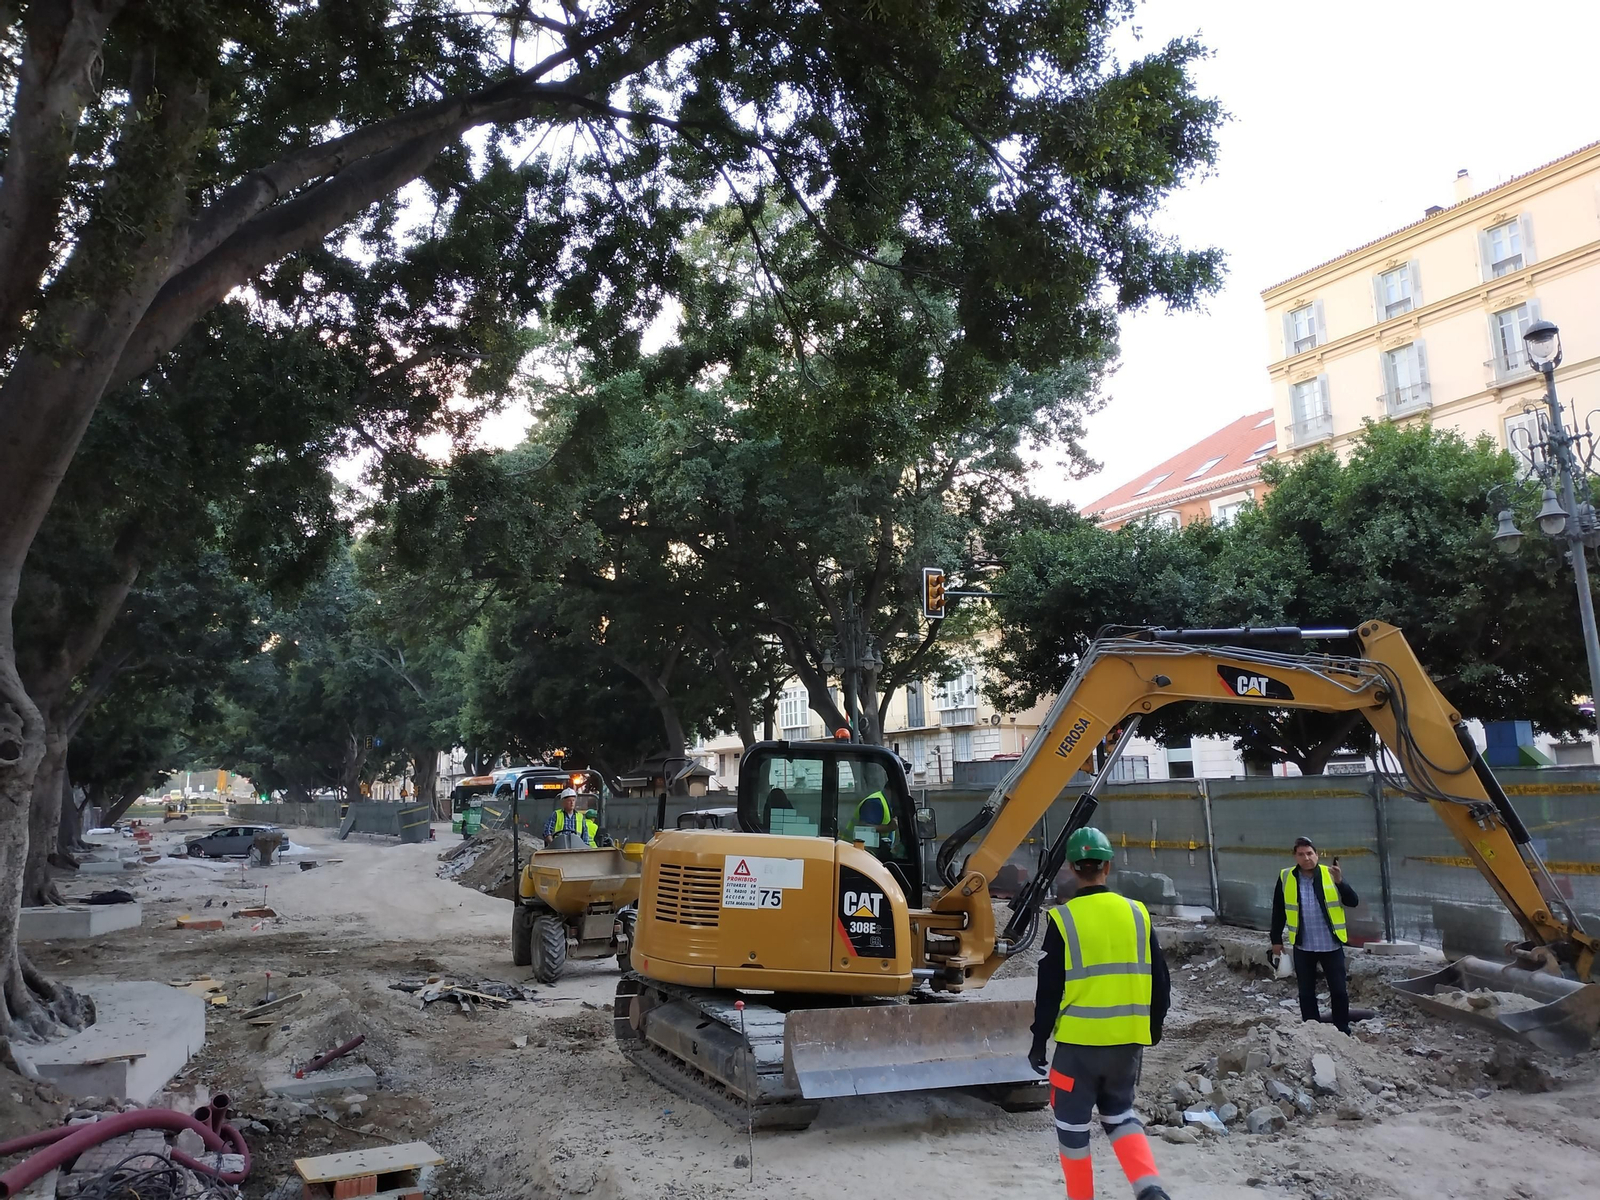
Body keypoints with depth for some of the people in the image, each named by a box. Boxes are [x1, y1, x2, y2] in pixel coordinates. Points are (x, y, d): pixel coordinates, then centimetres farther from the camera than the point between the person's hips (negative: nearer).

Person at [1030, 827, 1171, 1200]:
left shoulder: (1063, 919, -11)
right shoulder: (1137, 914, 0)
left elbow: (1050, 989, -9)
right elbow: (1160, 983, 6)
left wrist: (1039, 1041, 2)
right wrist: (1152, 1031, 20)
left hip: (1079, 1041, -4)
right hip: (1128, 1041, 4)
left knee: (1072, 1123, 13)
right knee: (1120, 1113, 22)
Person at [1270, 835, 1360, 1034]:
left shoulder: (1330, 875, -5)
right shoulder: (1286, 877, -3)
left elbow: (1353, 902, -11)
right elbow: (1278, 911, 4)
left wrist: (1340, 882, -27)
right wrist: (1276, 939, 5)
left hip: (1331, 945, -1)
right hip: (1303, 946, 1)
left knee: (1339, 990, 6)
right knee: (1306, 992, 10)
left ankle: (1343, 1031, 22)